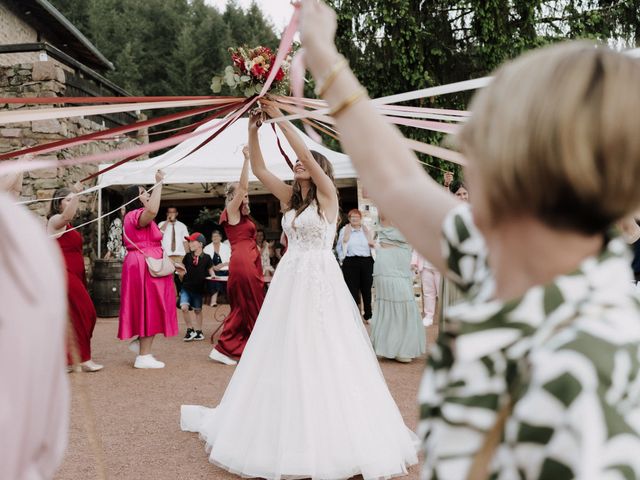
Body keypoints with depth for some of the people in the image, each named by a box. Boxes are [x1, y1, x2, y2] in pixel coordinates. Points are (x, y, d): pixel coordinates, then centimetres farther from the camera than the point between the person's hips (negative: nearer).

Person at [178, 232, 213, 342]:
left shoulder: (206, 258, -5)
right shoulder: (187, 257, 0)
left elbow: (210, 270, 7)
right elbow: (182, 270, 5)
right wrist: (181, 273, -16)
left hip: (198, 288, -1)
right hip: (186, 287, 1)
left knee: (197, 310, 11)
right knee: (184, 307, -16)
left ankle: (198, 331, 28)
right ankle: (190, 329, 2)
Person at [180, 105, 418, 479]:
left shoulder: (327, 195, -4)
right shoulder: (291, 197, 13)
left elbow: (306, 154, -16)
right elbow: (259, 170, 10)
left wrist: (280, 118, -13)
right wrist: (253, 129, 1)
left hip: (320, 281, -7)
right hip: (288, 281, 7)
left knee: (322, 357, -4)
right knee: (284, 355, 10)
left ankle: (329, 433, 7)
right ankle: (290, 429, 24)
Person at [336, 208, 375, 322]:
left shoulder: (366, 230, 14)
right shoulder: (344, 230, 7)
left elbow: (373, 246, 18)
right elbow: (339, 247, 9)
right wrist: (342, 258, -1)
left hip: (366, 262, 2)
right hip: (351, 263, -2)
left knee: (367, 289, 7)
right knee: (353, 290, -3)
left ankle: (368, 315, 16)